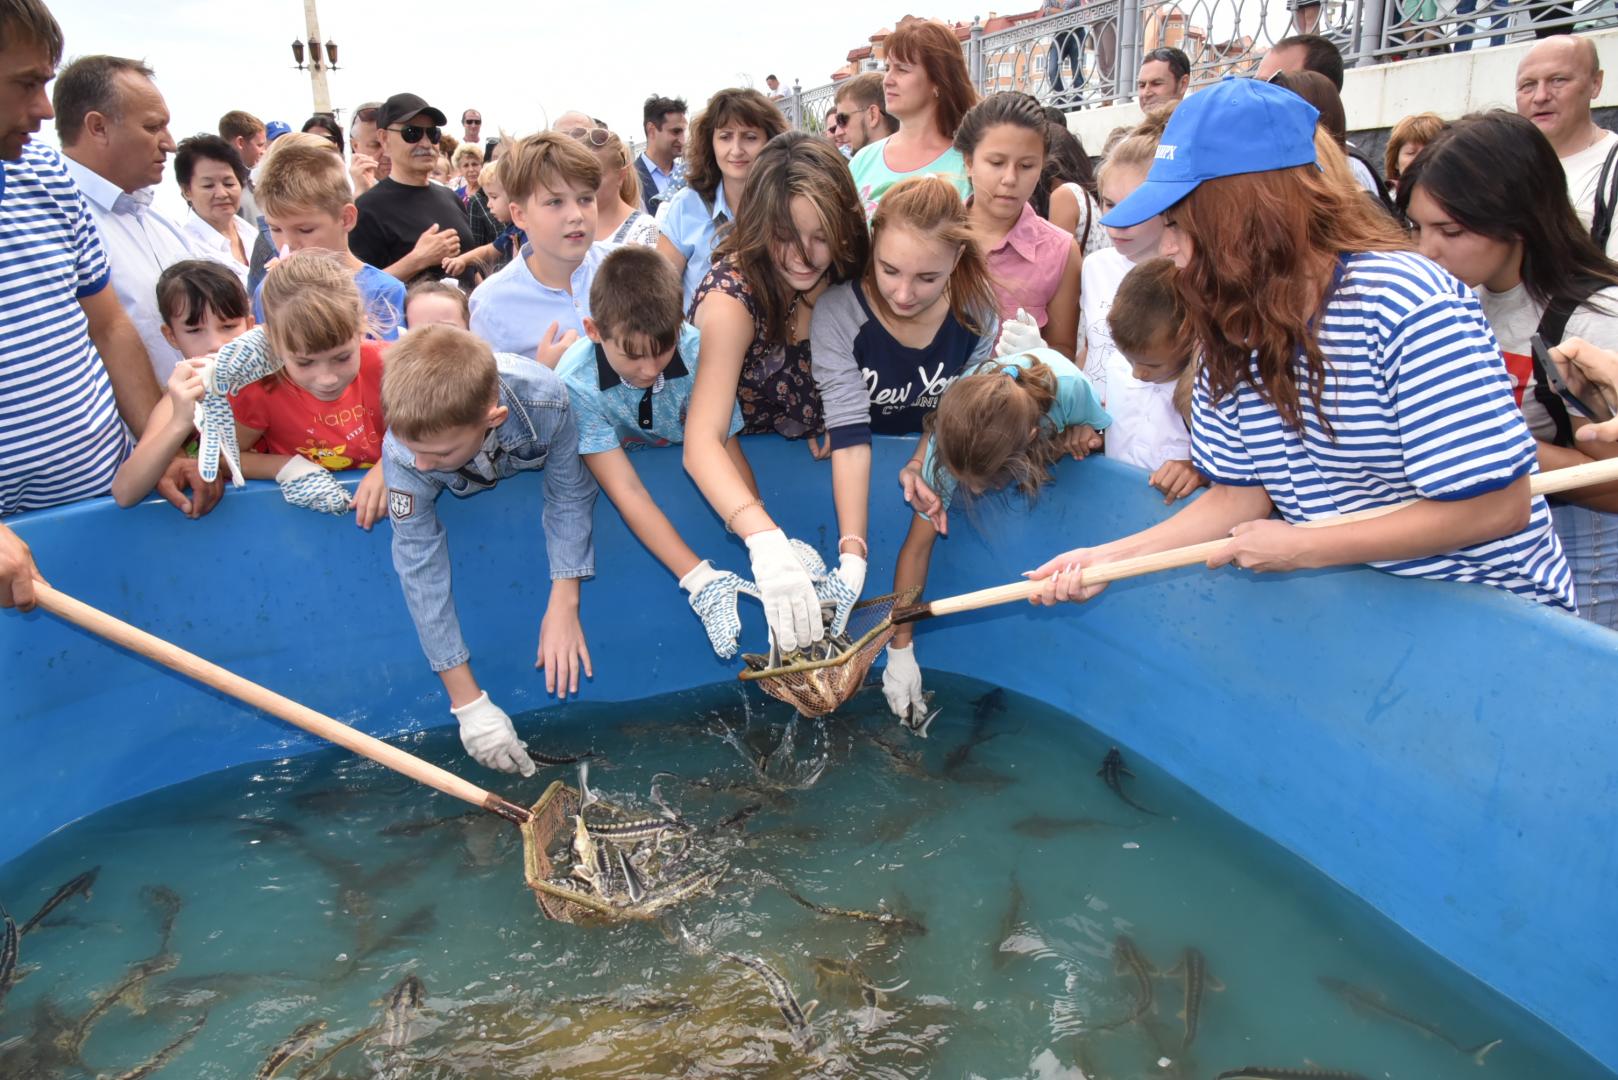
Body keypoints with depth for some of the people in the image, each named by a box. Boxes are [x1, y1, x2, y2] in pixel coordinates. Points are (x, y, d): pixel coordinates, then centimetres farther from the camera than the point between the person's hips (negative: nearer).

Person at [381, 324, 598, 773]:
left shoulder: (546, 400, -43)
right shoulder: (403, 453, -41)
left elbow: (569, 496, -29)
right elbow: (420, 567, -38)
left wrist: (564, 605, -36)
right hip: (459, 498, 1)